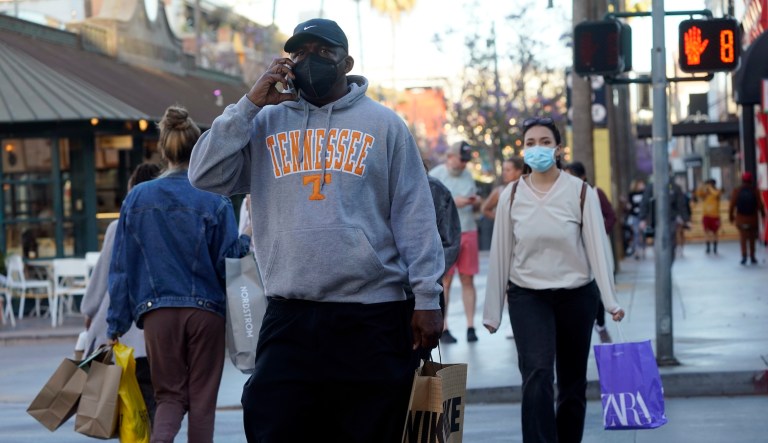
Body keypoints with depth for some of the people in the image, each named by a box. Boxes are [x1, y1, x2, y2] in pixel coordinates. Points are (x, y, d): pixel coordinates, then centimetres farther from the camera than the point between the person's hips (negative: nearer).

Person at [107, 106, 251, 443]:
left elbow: (121, 268, 4)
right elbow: (229, 261, -5)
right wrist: (247, 238, 12)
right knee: (202, 399, 9)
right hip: (205, 311, -2)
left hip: (158, 313, 2)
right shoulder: (215, 201, -6)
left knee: (169, 396, 10)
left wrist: (116, 325, 9)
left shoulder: (137, 199, 2)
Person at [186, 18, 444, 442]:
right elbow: (206, 176, -1)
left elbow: (414, 215, 3)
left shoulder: (383, 124, 6)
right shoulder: (265, 123, 10)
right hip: (289, 318, 1)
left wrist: (427, 297, -4)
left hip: (373, 316, -1)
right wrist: (250, 103, -4)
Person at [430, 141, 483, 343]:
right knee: (445, 281, -3)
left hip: (468, 232, 5)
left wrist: (476, 203, 0)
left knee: (468, 280, 1)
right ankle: (443, 328, 0)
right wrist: (453, 203, -17)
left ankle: (471, 326, 2)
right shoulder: (435, 175, -2)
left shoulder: (467, 175, 15)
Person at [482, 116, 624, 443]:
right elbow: (500, 253, 4)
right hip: (527, 296, -1)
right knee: (537, 375, -19)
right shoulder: (512, 196, 1)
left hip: (576, 295, 1)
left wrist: (611, 301, -16)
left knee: (573, 382, 10)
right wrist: (492, 311, 4)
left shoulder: (580, 192, -3)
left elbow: (597, 246, -8)